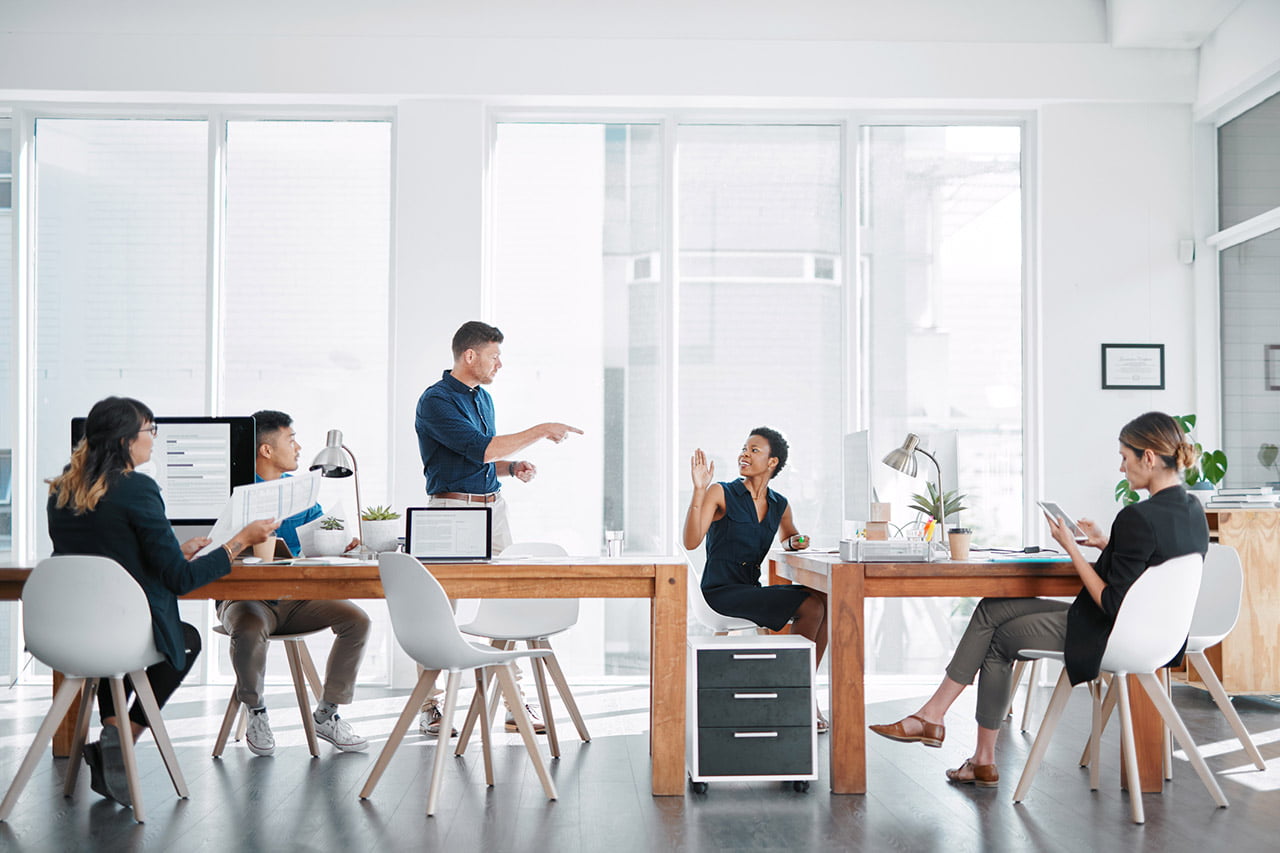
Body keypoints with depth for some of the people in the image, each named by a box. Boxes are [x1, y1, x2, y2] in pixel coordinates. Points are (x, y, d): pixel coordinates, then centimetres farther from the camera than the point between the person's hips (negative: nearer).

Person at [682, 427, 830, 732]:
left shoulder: (780, 506, 11)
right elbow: (691, 541, -15)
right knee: (811, 608, -21)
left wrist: (795, 542, 6)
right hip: (722, 590, -6)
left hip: (753, 590, 6)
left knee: (826, 601, -15)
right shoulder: (721, 493, -5)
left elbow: (790, 538, 31)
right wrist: (699, 490, -22)